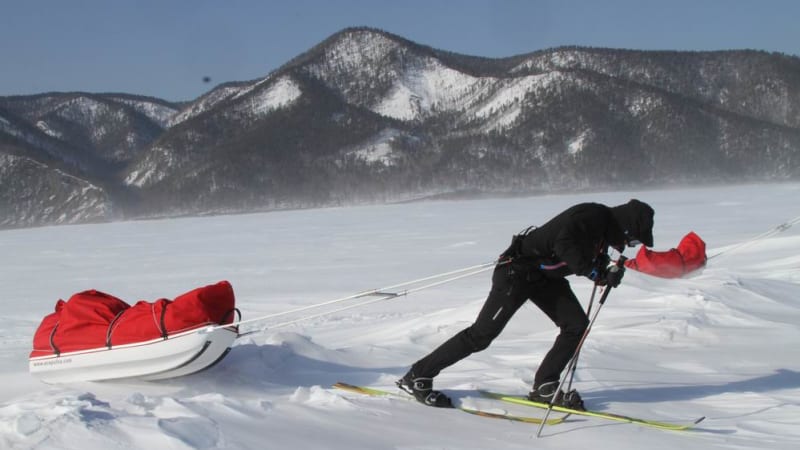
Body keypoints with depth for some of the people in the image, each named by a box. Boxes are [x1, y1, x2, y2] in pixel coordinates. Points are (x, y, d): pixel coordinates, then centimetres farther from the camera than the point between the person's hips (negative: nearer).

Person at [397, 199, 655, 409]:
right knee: (481, 335, -8)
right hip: (518, 271, -10)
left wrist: (608, 272, -4)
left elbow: (590, 258, 14)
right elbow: (564, 243, -37)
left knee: (577, 324, 0)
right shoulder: (593, 216, -23)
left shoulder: (606, 226, 6)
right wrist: (593, 272, -30)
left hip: (545, 274, 10)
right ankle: (417, 377, 1)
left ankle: (544, 387, 9)